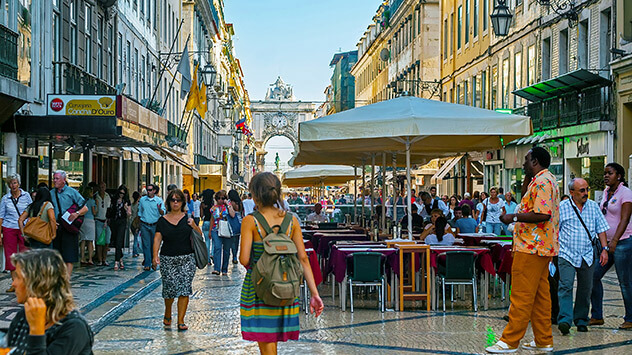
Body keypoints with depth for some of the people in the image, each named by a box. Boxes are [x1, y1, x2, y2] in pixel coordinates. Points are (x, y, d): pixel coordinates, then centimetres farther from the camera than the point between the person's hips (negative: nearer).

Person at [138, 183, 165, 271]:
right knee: (146, 245, -3)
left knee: (154, 245, 5)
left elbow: (163, 213, -6)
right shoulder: (142, 200, 7)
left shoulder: (159, 200, 1)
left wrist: (159, 209, -28)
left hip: (155, 226, -1)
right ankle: (147, 264, -3)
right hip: (144, 225, 1)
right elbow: (139, 213, 14)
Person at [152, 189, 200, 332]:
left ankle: (181, 321, 2)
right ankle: (167, 314, 25)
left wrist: (194, 226, -12)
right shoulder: (162, 220, 7)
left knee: (184, 289, -5)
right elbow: (157, 239, 1)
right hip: (168, 260, 0)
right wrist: (155, 255, -12)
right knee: (170, 288, -4)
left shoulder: (188, 218, 6)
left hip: (187, 259, 0)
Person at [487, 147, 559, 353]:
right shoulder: (545, 179, 18)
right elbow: (527, 199, 32)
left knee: (521, 295, -8)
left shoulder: (543, 181, -15)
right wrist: (527, 176, 20)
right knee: (540, 295, 12)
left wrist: (514, 217, -18)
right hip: (542, 247, 11)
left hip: (531, 247, -11)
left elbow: (543, 214, -25)